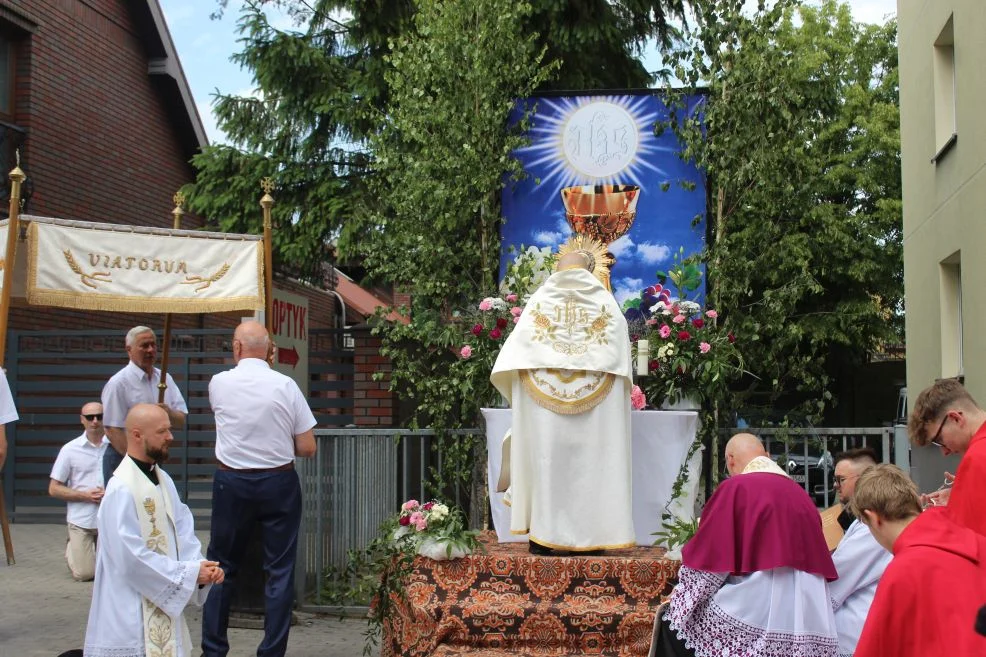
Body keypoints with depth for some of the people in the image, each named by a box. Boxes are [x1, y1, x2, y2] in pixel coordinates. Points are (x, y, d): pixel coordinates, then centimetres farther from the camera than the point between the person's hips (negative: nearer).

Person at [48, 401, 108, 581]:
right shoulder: (70, 449, -2)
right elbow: (54, 489, 1)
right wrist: (85, 495, -12)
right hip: (81, 519, -1)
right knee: (84, 574, -3)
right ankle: (72, 548, 30)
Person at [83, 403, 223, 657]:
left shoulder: (163, 479, 7)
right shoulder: (121, 489, -20)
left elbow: (182, 529, 5)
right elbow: (132, 557, -22)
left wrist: (201, 565, -13)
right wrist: (189, 573, -17)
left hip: (163, 602, 8)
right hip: (132, 613, -8)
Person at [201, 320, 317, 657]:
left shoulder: (219, 383, -5)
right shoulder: (286, 385, -9)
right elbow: (307, 448, -6)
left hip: (231, 483, 1)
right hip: (279, 483, -1)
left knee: (222, 566, 13)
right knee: (279, 571, 6)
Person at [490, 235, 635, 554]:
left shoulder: (540, 299, 6)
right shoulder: (606, 302, 6)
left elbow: (517, 353, 5)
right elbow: (619, 355, 4)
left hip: (543, 398, 0)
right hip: (596, 400, 0)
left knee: (546, 458, 4)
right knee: (588, 461, 3)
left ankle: (542, 533, 4)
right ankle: (589, 532, 4)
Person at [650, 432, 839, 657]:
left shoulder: (736, 488, -5)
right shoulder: (801, 494, 13)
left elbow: (710, 556, -6)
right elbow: (818, 561, 18)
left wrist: (683, 594, 8)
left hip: (750, 611, -6)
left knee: (673, 621, 12)